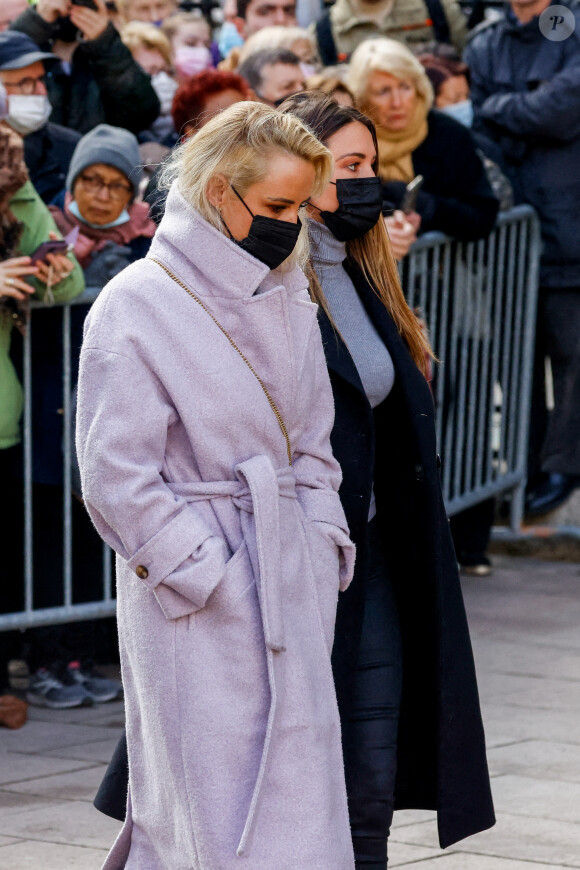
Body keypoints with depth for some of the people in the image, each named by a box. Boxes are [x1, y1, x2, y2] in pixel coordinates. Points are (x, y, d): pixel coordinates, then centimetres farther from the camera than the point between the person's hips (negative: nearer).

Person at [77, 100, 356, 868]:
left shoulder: (287, 301, 13)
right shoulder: (136, 307, -10)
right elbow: (117, 477, -13)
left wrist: (323, 545, 7)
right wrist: (207, 575, -13)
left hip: (291, 587, 7)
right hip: (198, 602, -7)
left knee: (300, 798, 7)